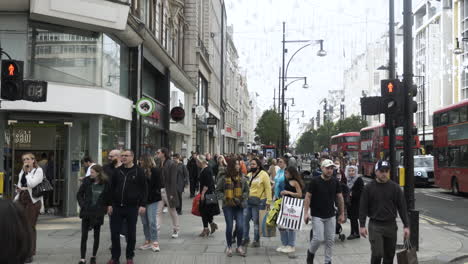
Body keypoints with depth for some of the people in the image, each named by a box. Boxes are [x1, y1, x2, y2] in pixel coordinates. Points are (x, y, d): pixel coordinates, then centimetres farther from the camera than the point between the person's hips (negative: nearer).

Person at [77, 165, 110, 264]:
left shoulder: (105, 184, -7)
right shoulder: (87, 181, -2)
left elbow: (108, 198, 4)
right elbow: (79, 194, 6)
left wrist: (104, 208, -4)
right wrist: (82, 205, -4)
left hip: (98, 213, -1)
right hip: (86, 212, 1)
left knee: (96, 236, 9)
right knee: (84, 236, -2)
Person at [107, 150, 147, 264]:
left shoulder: (139, 171, -2)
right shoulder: (117, 171, 7)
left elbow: (144, 189, -3)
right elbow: (112, 188, 11)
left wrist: (142, 205, -9)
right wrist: (110, 204, 5)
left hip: (132, 207, -3)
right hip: (117, 207, 3)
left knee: (131, 233, 7)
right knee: (114, 233, 4)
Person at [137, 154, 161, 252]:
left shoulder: (155, 171, -4)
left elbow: (157, 185, -5)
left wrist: (151, 196, -12)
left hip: (152, 200, -5)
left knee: (152, 221, -7)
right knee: (144, 222, 9)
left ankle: (155, 242, 2)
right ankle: (147, 241, 19)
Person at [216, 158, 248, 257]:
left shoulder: (242, 178, 1)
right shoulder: (224, 177, -7)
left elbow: (246, 190, 8)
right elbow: (218, 191, 0)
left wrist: (242, 198, -7)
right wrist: (225, 198, -11)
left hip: (239, 206, 2)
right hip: (228, 205, -2)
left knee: (240, 226, -3)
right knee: (229, 226, 3)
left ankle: (239, 247, 15)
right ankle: (229, 247, 20)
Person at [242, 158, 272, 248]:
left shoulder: (263, 175, -6)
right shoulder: (248, 175, 15)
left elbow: (268, 188, -10)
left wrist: (268, 201, -15)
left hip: (258, 201, -6)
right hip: (247, 201, 6)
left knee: (256, 221, 1)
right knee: (244, 220, 6)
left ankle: (256, 240, 12)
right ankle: (246, 238, 20)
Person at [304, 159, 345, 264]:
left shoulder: (335, 182, 2)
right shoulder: (315, 181, -10)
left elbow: (340, 198, 9)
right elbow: (308, 197, -7)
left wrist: (342, 214, 9)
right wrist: (306, 213, -13)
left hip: (331, 216, 4)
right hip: (317, 216, -4)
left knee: (330, 240, 6)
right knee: (319, 238, -8)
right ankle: (311, 252, 21)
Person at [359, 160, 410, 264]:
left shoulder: (395, 187, 3)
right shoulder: (368, 188, -1)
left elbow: (402, 207, 3)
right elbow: (363, 208, -1)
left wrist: (406, 226, -2)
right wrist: (362, 225, -8)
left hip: (391, 225, 3)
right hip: (375, 225, -2)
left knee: (390, 255, 9)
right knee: (377, 254, -11)